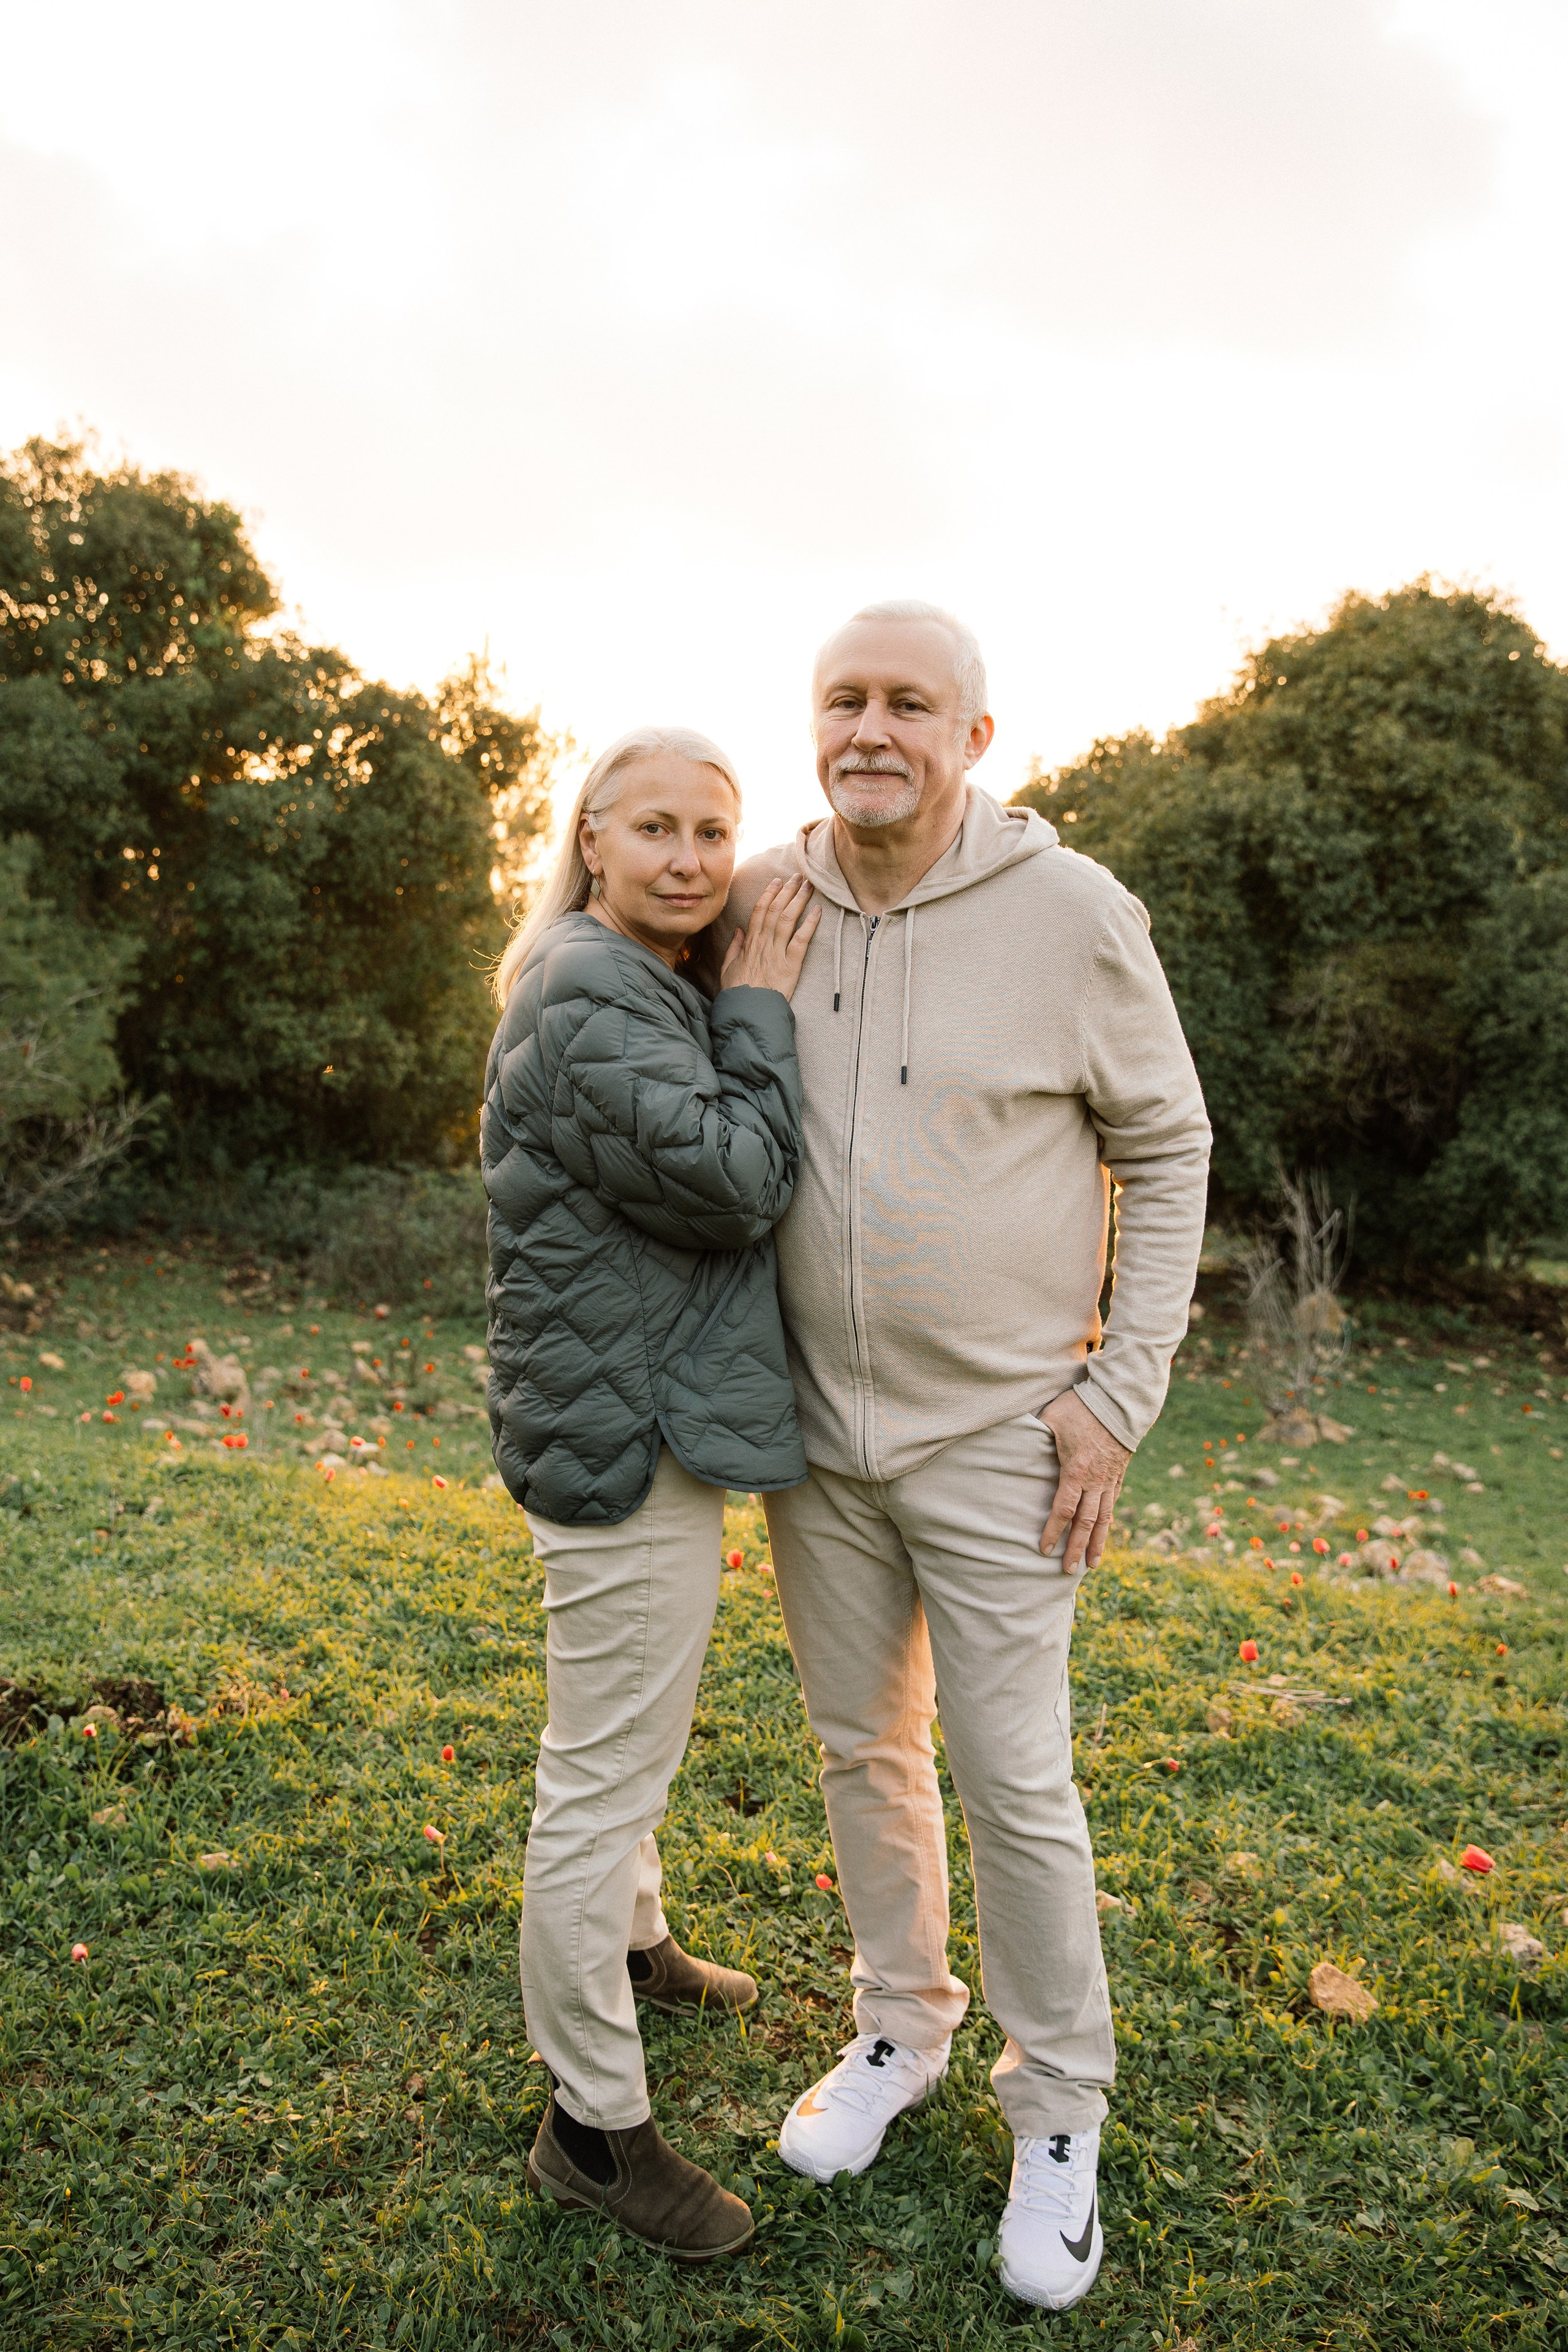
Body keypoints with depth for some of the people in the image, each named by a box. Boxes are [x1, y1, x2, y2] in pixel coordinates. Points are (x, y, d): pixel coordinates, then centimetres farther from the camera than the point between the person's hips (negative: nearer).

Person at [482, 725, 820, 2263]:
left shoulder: (665, 987, 13)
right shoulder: (587, 996, -20)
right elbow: (735, 1183, -24)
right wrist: (761, 1010, -16)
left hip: (648, 1412, 11)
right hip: (618, 1437, -11)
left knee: (629, 1730, 28)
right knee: (601, 1777, 1)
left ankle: (630, 1940, 51)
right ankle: (594, 2125, 16)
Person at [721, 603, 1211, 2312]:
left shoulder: (1070, 911, -13)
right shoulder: (761, 903, -3)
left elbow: (1168, 1150, -4)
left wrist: (1121, 1391, -9)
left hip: (997, 1436, -4)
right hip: (816, 1422, 4)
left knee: (1013, 1782, 6)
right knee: (862, 1747, 18)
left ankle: (1058, 2112, 29)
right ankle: (898, 2029, 41)